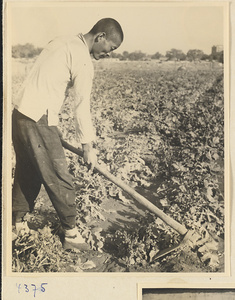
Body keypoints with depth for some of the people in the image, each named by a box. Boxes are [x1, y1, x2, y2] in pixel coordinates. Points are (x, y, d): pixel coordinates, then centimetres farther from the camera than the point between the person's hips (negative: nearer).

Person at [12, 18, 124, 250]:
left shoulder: (62, 42, 15)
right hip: (39, 120, -9)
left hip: (20, 113, 9)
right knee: (59, 179, 1)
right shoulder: (83, 61, -12)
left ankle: (17, 223, 32)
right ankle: (71, 233, 12)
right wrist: (88, 147, -3)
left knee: (27, 174, 20)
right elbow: (82, 108, -11)